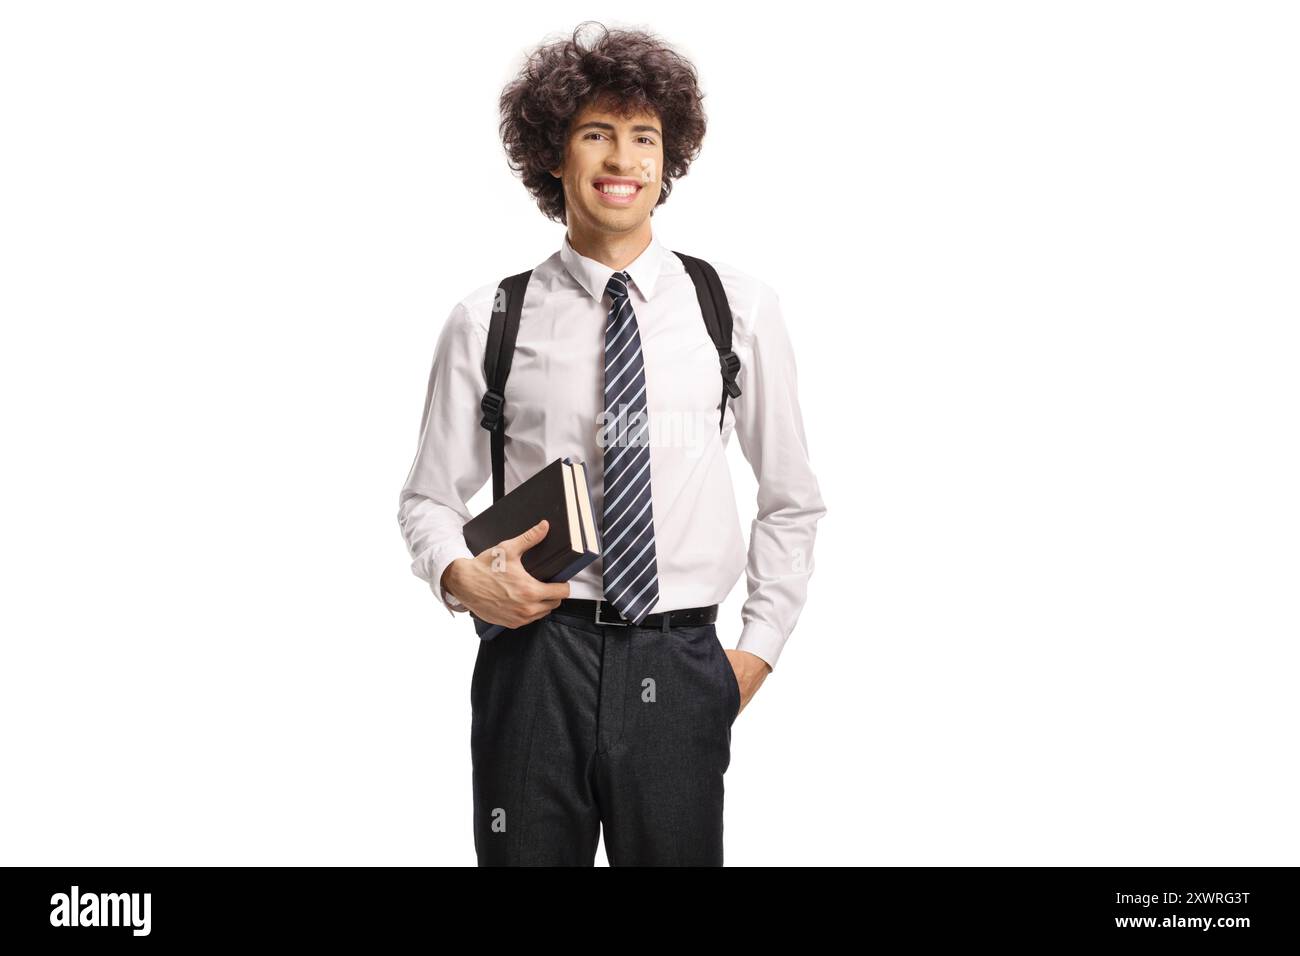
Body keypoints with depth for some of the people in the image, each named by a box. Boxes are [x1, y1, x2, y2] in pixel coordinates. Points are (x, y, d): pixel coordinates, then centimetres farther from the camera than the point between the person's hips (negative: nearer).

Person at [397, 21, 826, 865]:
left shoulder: (740, 308, 4)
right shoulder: (487, 322, 2)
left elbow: (792, 500, 12)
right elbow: (429, 495, 9)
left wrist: (759, 649, 6)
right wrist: (458, 575, -12)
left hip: (679, 669, 1)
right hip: (536, 658, 0)